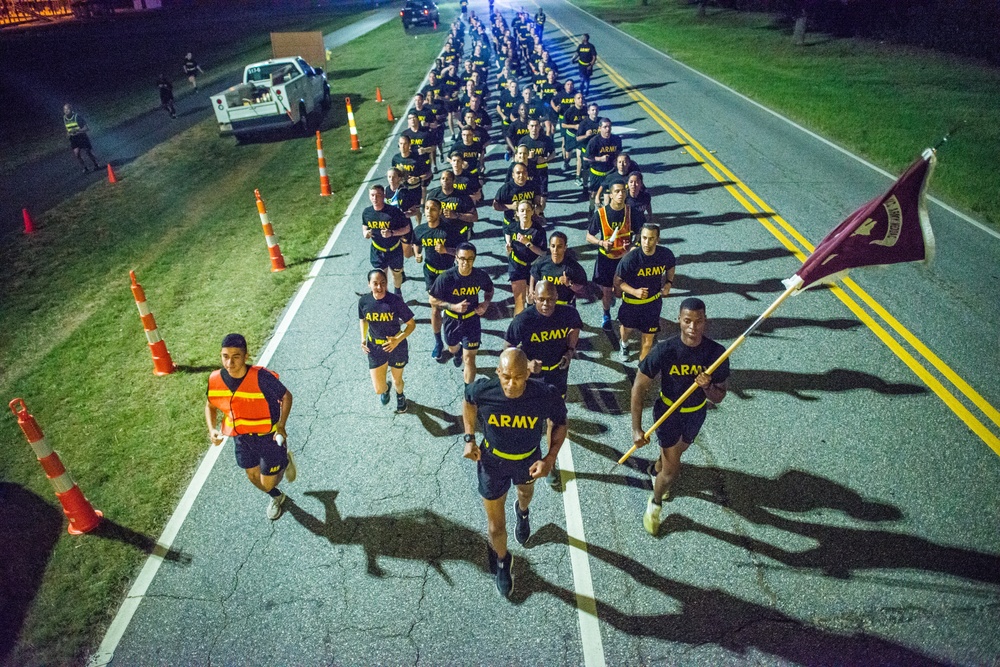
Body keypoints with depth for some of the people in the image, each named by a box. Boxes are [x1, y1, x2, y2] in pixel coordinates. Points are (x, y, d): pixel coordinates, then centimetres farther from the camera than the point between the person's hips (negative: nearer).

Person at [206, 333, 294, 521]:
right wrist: (212, 429, -11)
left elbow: (286, 396, -16)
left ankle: (284, 461, 38)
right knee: (253, 477, 23)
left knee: (267, 483, 6)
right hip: (241, 438, 5)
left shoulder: (261, 377, -30)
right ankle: (276, 497, 54)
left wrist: (281, 426, -21)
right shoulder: (215, 379, -15)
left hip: (269, 437, -5)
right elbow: (210, 405, 5)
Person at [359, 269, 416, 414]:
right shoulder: (364, 301, -13)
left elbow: (412, 324, -13)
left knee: (397, 380, 21)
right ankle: (386, 388, 44)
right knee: (379, 389, 4)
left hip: (396, 347, -1)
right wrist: (363, 339, -5)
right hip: (375, 348, 2)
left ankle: (400, 396, 58)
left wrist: (398, 340, -27)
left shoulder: (395, 300, -22)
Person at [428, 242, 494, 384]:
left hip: (472, 321, -1)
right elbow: (433, 300, -15)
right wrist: (453, 306, -28)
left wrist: (486, 303, -15)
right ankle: (457, 353, 68)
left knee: (469, 358, -2)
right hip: (452, 320, 1)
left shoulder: (481, 275, -19)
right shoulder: (446, 278, -26)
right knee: (452, 348, 29)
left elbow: (489, 289, 5)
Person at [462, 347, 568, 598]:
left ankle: (522, 513, 74)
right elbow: (468, 401, -6)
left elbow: (560, 423, -13)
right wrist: (469, 439, -10)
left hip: (528, 461, 1)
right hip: (492, 462, -1)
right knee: (496, 524, 12)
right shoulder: (482, 391, -32)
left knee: (525, 491, 36)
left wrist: (550, 458, -22)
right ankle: (502, 561, 45)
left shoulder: (546, 395, -34)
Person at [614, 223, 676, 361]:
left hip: (654, 301, 1)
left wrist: (669, 283, -10)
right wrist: (634, 291, -31)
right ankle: (624, 343, 62)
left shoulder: (665, 254, -18)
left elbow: (671, 267, 7)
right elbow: (617, 280, -18)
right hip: (631, 302, -1)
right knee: (628, 328, 26)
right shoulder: (631, 258, -28)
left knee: (649, 336, 6)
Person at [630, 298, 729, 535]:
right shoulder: (665, 351, -29)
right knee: (672, 470, -3)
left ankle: (655, 469, 62)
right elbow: (639, 388, -20)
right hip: (668, 411, -3)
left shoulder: (716, 353, -21)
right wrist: (636, 429, -20)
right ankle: (655, 504, 28)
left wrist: (708, 386, -36)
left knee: (676, 451, 28)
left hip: (696, 414, 4)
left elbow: (718, 398, -12)